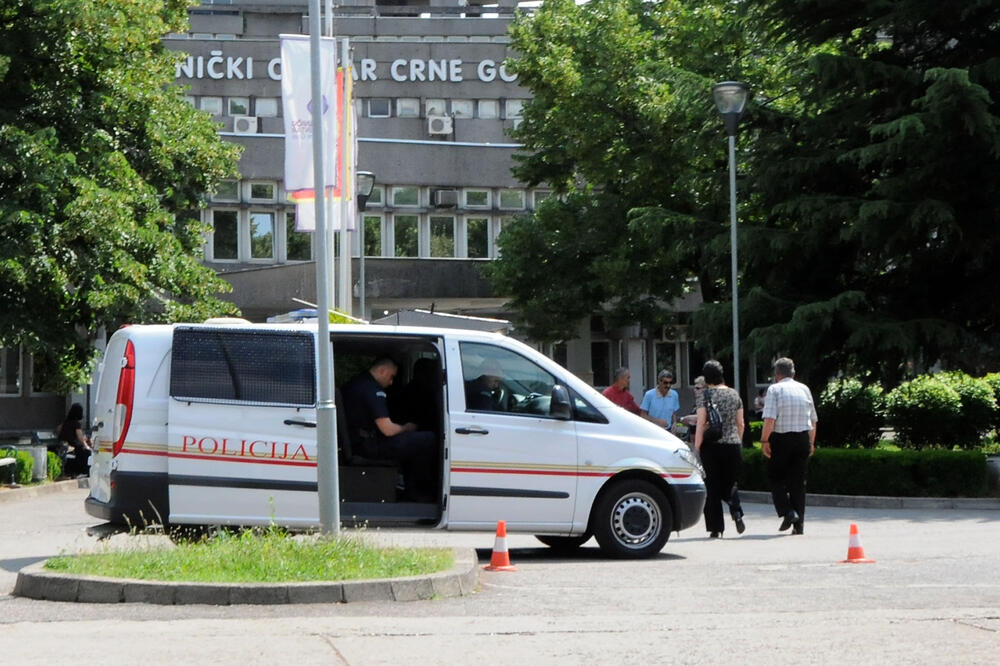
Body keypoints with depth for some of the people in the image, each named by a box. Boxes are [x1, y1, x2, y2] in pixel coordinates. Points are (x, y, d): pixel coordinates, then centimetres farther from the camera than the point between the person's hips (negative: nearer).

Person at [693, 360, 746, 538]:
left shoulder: (704, 394, -6)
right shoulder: (734, 394, 7)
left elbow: (701, 423, -12)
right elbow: (740, 424, 10)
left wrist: (696, 448, -8)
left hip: (711, 446, -3)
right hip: (733, 445, 4)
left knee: (712, 487, 4)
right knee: (730, 483, 17)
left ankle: (716, 528, 2)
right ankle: (736, 512, -12)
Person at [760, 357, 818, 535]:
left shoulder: (774, 389, -5)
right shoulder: (804, 389, 10)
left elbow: (770, 419, -16)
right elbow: (813, 420, 13)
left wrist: (764, 440, -10)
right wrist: (811, 443, 22)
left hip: (781, 439, -4)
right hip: (803, 438, 4)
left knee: (776, 478, 9)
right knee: (799, 482, 9)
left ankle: (787, 512, -11)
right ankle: (799, 524, 6)